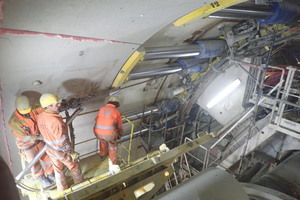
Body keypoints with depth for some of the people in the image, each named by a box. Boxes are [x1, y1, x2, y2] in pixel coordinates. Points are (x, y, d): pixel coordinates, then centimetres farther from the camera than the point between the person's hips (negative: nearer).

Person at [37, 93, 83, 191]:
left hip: (50, 149, 7)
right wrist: (72, 152, -17)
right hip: (61, 150, -6)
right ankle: (80, 184, 44)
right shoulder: (55, 121, -36)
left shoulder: (40, 117, -12)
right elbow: (62, 141, -29)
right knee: (74, 166, 20)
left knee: (58, 169, 26)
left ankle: (62, 190, 46)